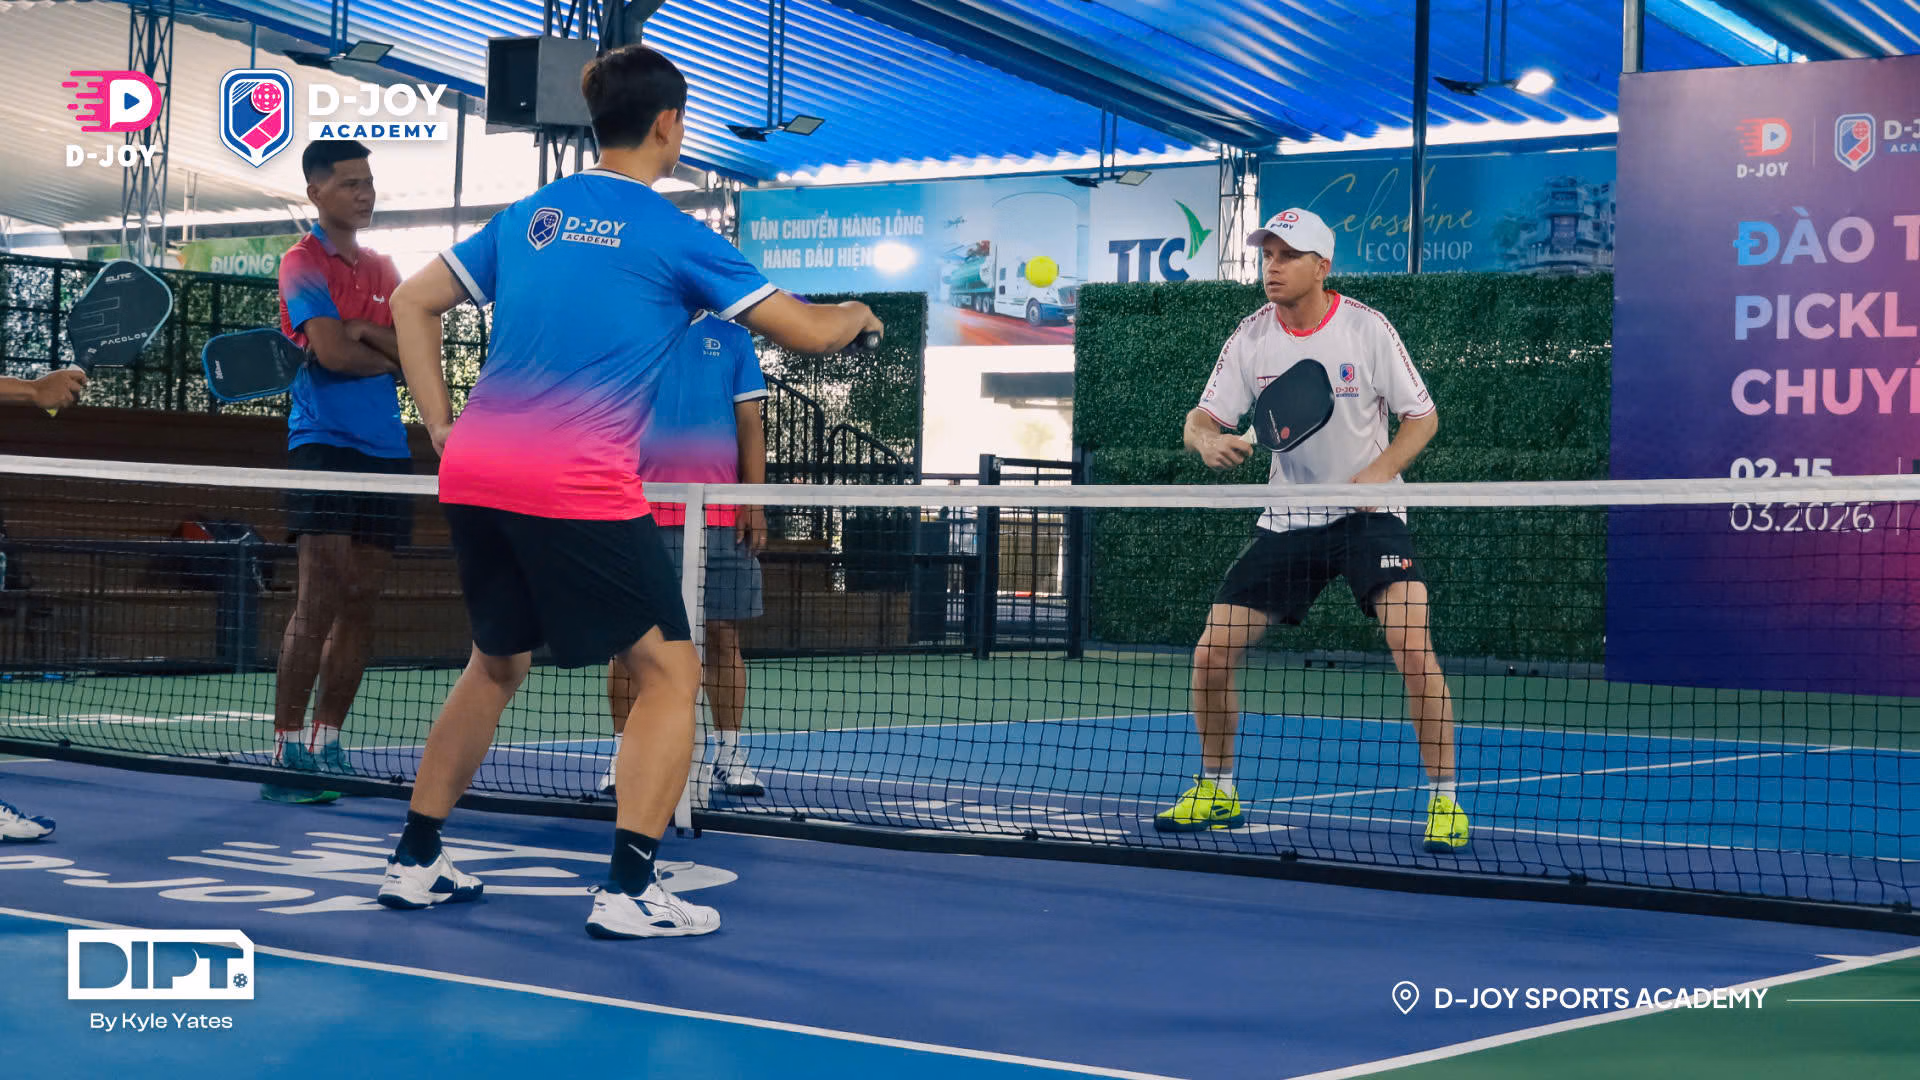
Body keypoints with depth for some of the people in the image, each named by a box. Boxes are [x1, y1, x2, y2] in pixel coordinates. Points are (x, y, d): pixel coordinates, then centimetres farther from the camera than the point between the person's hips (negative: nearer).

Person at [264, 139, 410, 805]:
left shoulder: (383, 268, 18)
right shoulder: (303, 264, -3)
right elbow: (332, 352, -16)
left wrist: (365, 331, -11)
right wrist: (391, 356, 2)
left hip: (385, 450, 7)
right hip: (324, 444, -7)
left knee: (360, 605, 6)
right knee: (319, 601, -12)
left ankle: (327, 743, 12)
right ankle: (286, 749, -9)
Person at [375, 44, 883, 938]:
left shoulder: (528, 216, 17)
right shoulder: (672, 234, -1)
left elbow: (412, 304, 19)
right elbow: (807, 333, 3)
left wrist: (442, 426, 17)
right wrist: (857, 316, 25)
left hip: (471, 474, 7)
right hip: (576, 487, -7)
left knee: (498, 662, 25)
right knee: (669, 672, 4)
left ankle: (414, 863, 28)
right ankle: (627, 891, -4)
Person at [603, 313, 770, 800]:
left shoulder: (731, 336, 10)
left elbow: (749, 423, 8)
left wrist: (754, 502, 0)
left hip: (721, 516, 1)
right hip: (642, 513, -1)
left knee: (724, 634, 1)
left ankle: (728, 754, 9)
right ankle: (624, 753, 8)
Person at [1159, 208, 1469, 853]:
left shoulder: (1367, 329, -9)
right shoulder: (1251, 338, -1)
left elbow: (1422, 417, -2)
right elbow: (1202, 419, 1)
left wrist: (1378, 472, -19)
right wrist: (1208, 441, -23)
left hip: (1369, 513, -3)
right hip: (1287, 521, 4)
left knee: (1413, 648, -23)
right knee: (1211, 656, -3)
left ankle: (1444, 801, -8)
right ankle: (1216, 792, 20)